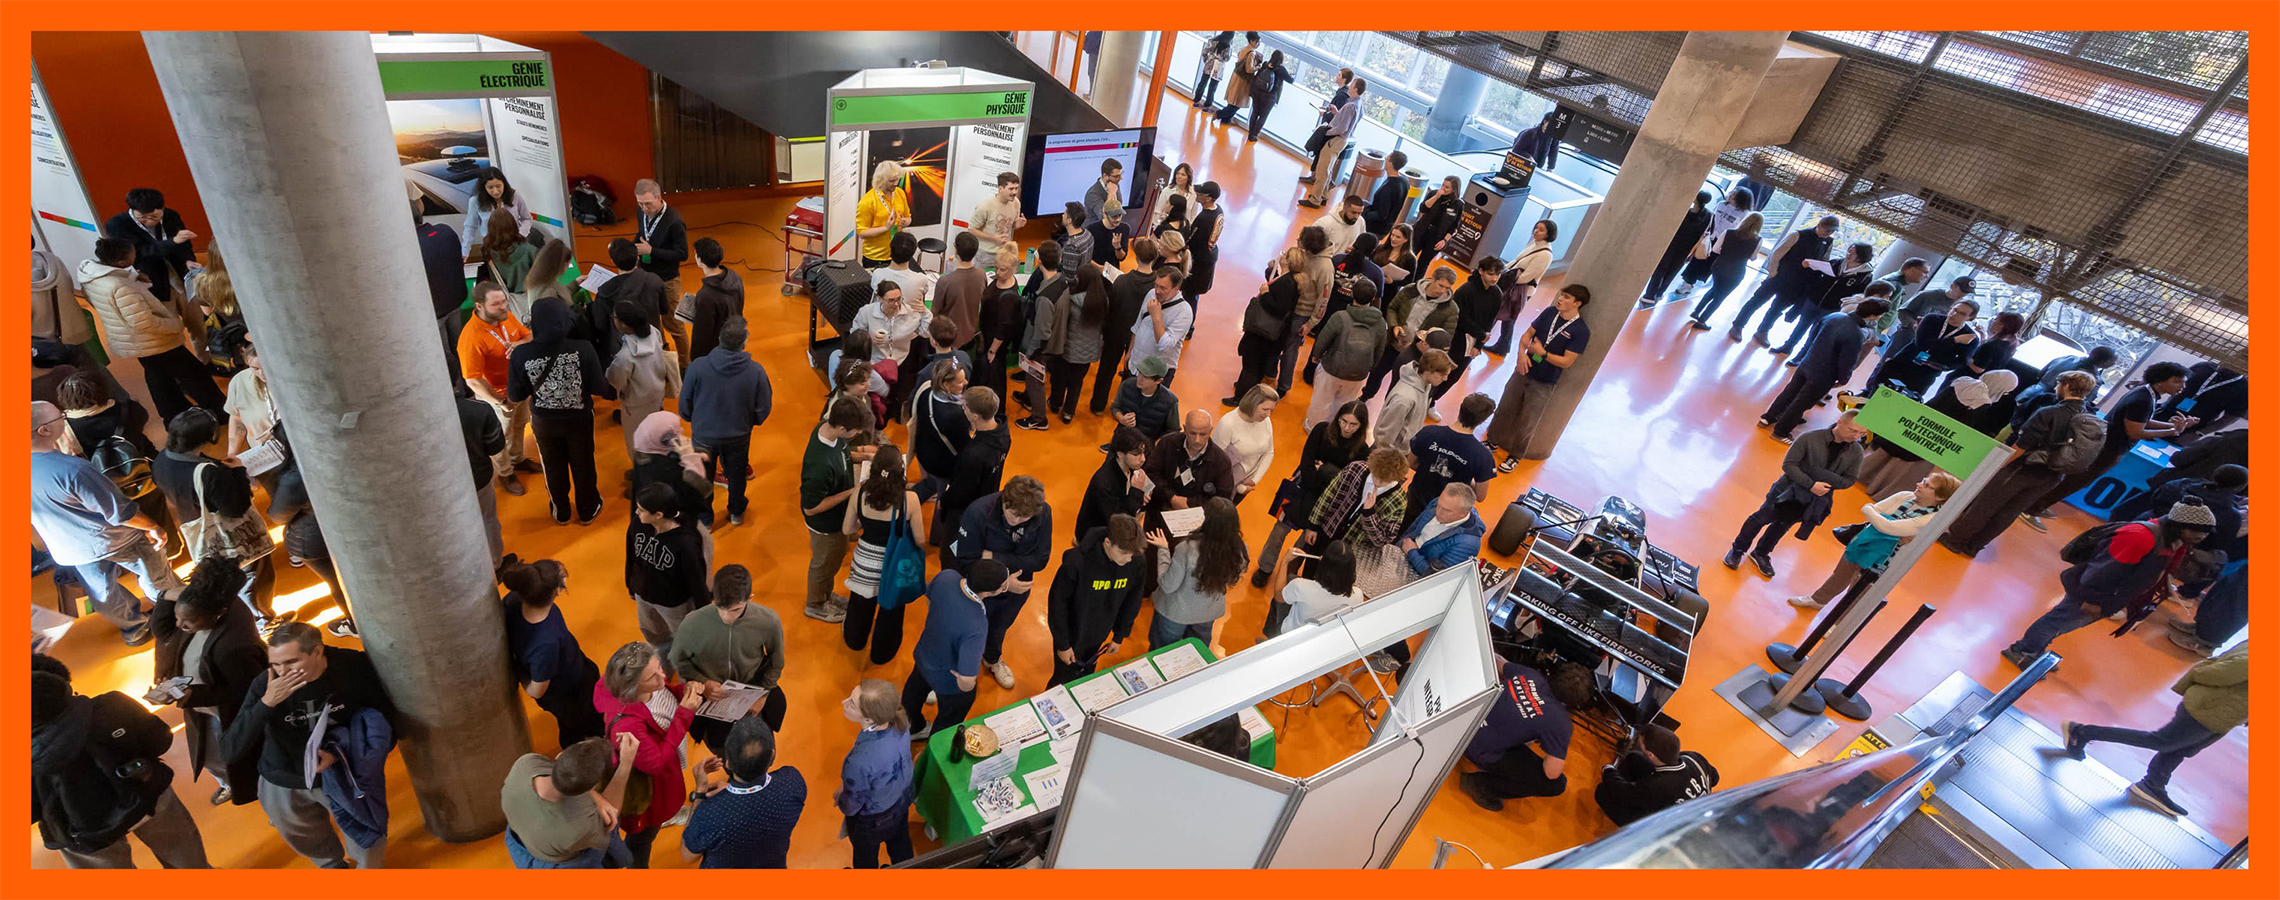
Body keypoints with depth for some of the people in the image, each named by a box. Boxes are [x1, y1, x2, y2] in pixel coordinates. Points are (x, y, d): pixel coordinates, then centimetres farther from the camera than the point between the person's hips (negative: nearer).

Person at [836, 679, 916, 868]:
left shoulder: (860, 761, -46)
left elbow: (852, 804, -24)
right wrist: (847, 787, 4)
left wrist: (841, 801, -2)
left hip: (873, 820, -5)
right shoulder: (900, 722, -28)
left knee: (866, 856, 30)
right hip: (902, 798, 5)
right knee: (900, 842, 35)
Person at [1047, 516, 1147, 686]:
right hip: (1071, 638, -4)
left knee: (1085, 679, 24)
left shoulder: (1136, 562, -20)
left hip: (1099, 639, 4)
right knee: (1064, 681, 16)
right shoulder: (1077, 561, -33)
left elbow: (1132, 601, -2)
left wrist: (1119, 637, 7)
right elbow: (1057, 602, -21)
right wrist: (1062, 644, -13)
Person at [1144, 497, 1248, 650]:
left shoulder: (1188, 549, -38)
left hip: (1177, 612, -4)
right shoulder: (1240, 550, -25)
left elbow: (1168, 586, -25)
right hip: (1210, 612, 4)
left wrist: (1163, 550, -15)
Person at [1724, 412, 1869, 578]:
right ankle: (1738, 550, 31)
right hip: (1788, 490, -3)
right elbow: (1788, 464, -21)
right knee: (1761, 519, 11)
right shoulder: (1809, 438, -23)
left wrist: (1823, 479, -22)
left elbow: (1849, 480, -5)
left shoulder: (1856, 452, -11)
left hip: (1813, 501, 3)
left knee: (1782, 525, 21)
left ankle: (1761, 554, 42)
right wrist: (1811, 485, -28)